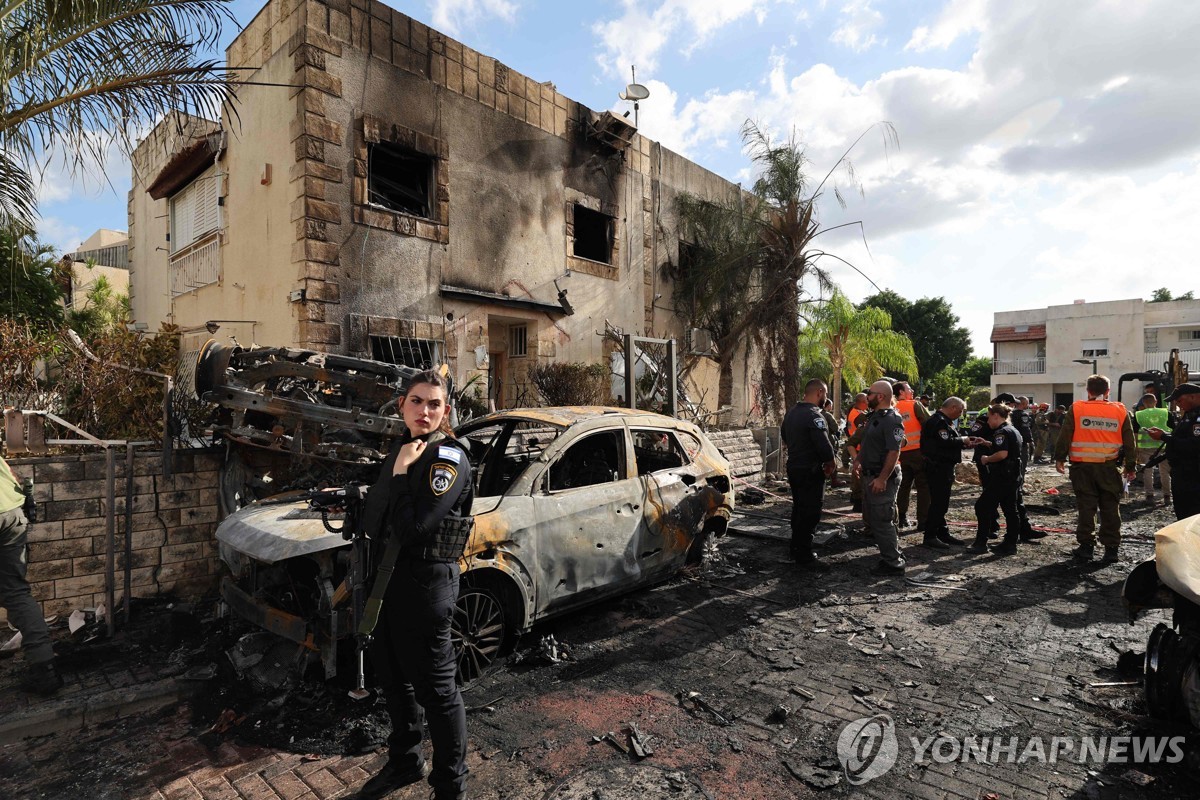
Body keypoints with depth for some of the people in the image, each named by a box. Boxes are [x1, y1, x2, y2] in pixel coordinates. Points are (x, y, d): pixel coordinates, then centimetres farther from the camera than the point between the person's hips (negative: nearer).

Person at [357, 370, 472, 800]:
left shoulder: (448, 459, -19)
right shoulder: (402, 446, 7)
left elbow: (413, 530, -27)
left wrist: (401, 472, -21)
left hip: (424, 583, -9)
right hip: (387, 576, 9)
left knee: (434, 687, 4)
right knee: (393, 677, 24)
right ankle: (405, 761, 46)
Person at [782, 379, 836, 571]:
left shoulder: (792, 412, 10)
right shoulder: (814, 415, -20)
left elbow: (785, 437, 22)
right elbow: (824, 445, -27)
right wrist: (830, 463, -10)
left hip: (793, 467, 10)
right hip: (810, 471, -9)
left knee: (799, 510, 19)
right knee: (810, 514, -2)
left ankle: (796, 549, 29)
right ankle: (805, 557, 4)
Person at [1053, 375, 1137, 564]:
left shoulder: (1076, 409, -4)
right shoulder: (1120, 411, 2)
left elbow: (1064, 436, -4)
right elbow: (1129, 442, 7)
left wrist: (1059, 458, 6)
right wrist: (1130, 467, 15)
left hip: (1083, 467, -1)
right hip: (1110, 468, 2)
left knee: (1086, 507, 5)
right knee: (1110, 508, 10)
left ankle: (1086, 546, 9)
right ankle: (1111, 548, 14)